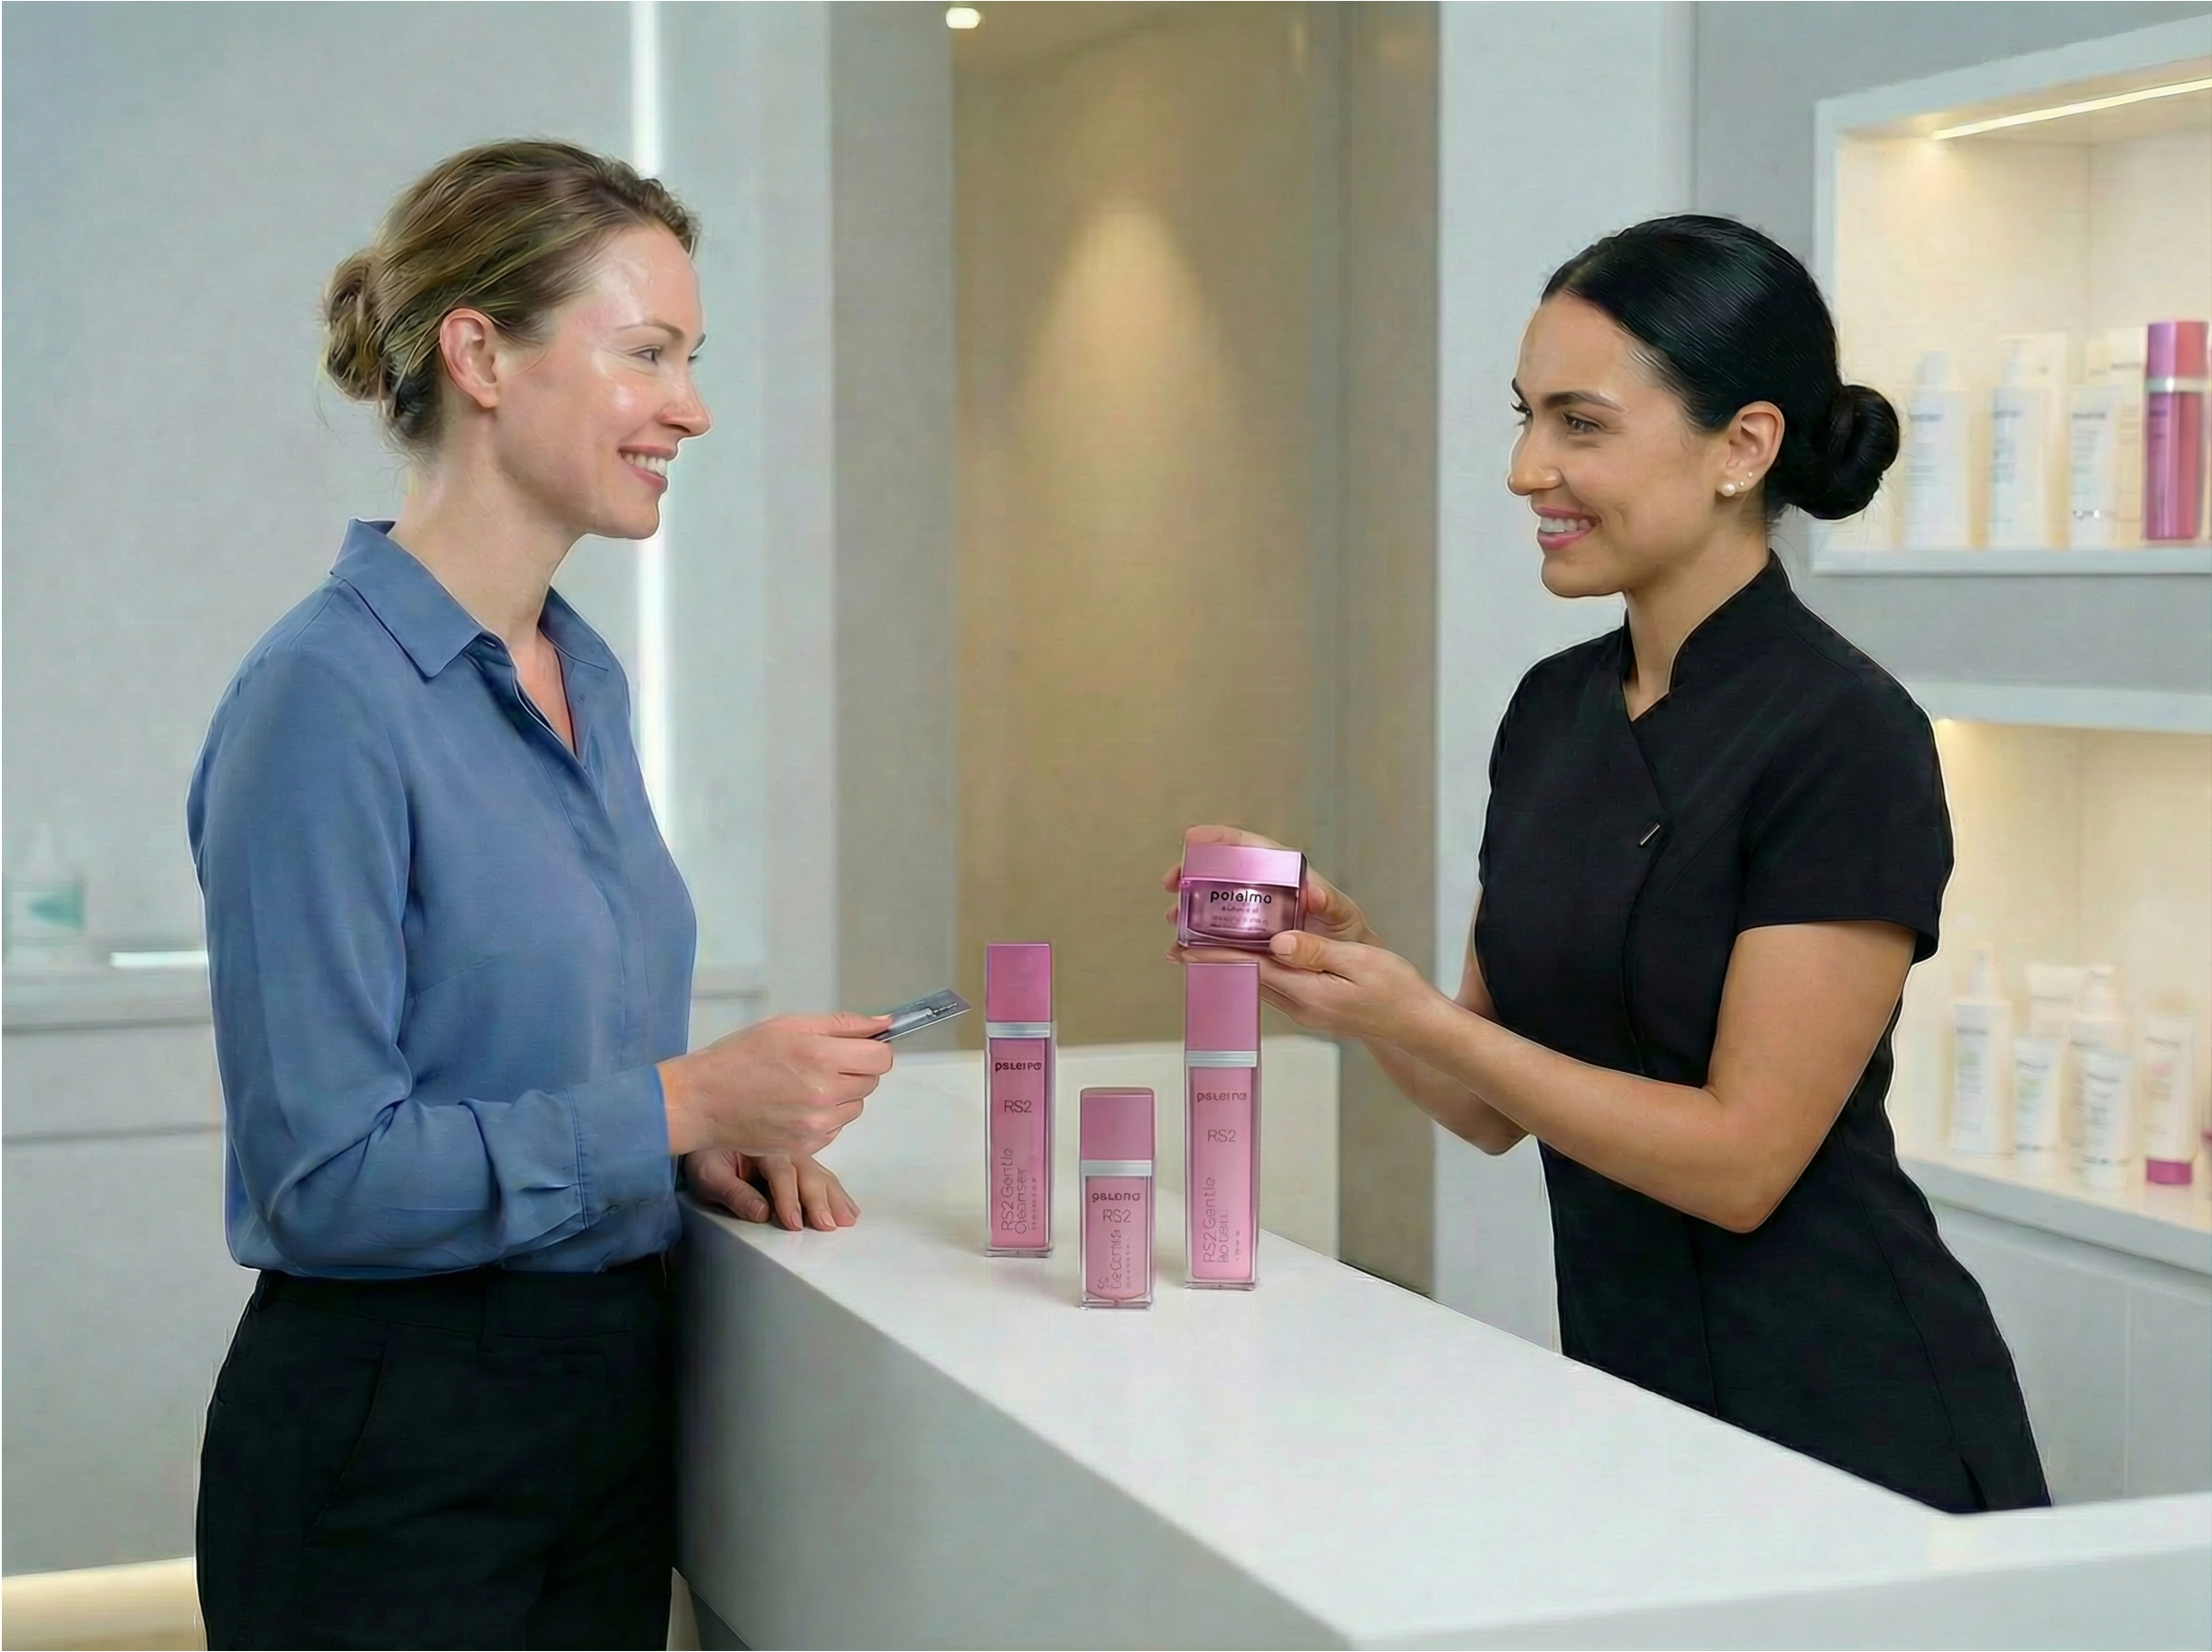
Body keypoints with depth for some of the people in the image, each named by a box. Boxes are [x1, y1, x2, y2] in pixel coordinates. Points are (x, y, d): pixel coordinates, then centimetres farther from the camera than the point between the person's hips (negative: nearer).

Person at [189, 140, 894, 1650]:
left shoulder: (587, 677, 8)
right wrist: (679, 1100, -22)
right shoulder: (327, 696, -18)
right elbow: (322, 1174, -21)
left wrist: (706, 1132, 1)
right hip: (394, 1453, -8)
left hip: (611, 1404, 8)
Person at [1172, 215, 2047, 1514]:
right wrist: (1345, 955, -9)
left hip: (1847, 1422, -6)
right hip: (1627, 1388, 7)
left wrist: (1414, 1015, -22)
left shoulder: (1845, 738, -17)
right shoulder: (1555, 709, 5)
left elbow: (1741, 1158, -19)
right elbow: (1494, 1107, 8)